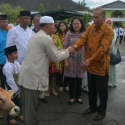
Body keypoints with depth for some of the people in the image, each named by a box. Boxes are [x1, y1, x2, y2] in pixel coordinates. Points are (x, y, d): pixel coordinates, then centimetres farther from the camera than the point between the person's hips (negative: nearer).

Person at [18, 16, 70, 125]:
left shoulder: (35, 36, 17)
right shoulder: (46, 38, -11)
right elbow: (55, 57, -4)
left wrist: (60, 51, 23)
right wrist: (67, 51, 12)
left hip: (26, 75, 9)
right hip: (33, 77, -9)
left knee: (27, 105, 17)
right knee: (31, 107, 2)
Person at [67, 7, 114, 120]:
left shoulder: (108, 31, -13)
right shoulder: (90, 28, 7)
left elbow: (103, 48, -22)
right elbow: (83, 39, -6)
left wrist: (91, 59, -30)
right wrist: (74, 47, -25)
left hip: (101, 65, -6)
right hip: (90, 64, 6)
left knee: (102, 89, 8)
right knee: (91, 88, 19)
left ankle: (102, 111, 26)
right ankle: (92, 107, 37)